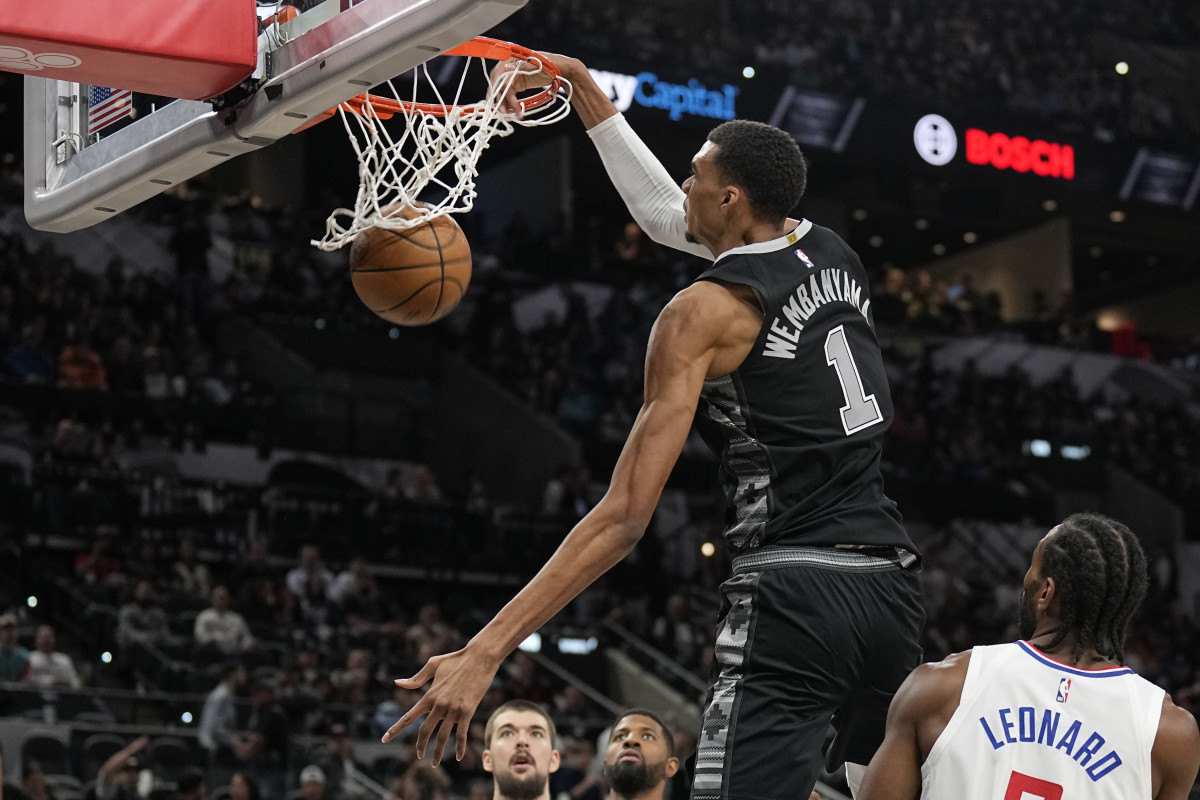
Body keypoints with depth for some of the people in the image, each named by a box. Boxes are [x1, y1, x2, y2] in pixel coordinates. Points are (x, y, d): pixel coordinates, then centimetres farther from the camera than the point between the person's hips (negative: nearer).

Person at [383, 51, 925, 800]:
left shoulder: (706, 311, -6)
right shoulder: (831, 253, 13)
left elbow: (624, 517, -13)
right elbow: (665, 215, 32)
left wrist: (487, 649, -14)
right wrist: (579, 84, 34)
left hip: (793, 595, -8)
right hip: (891, 585, 8)